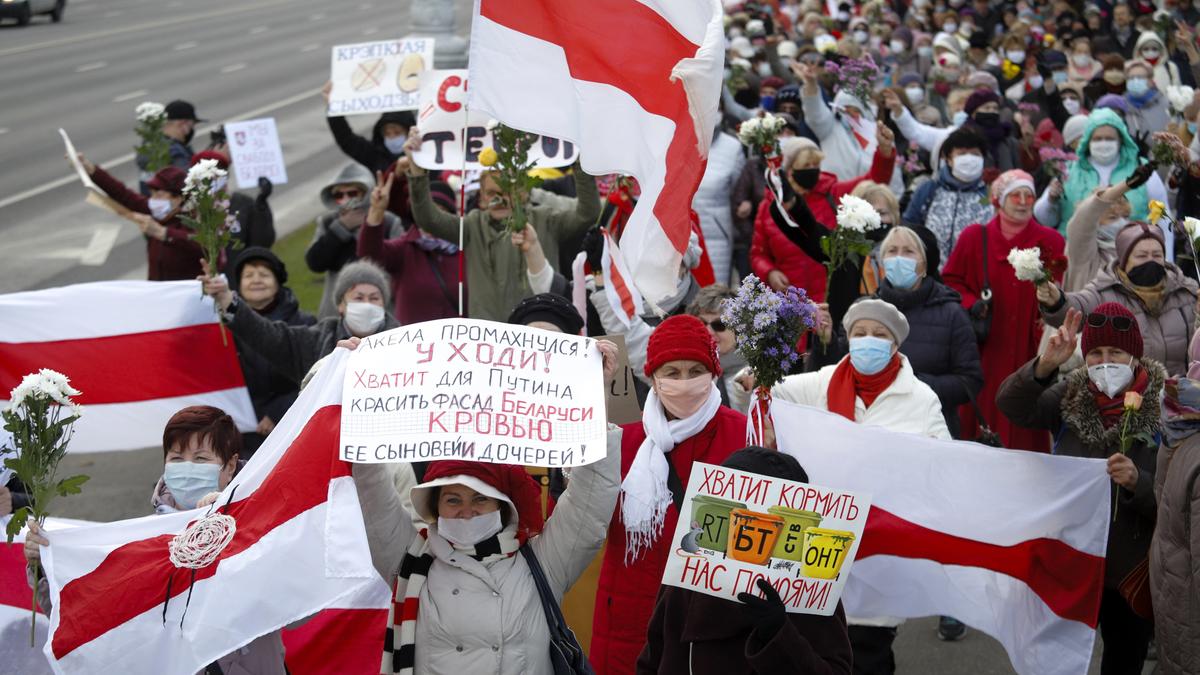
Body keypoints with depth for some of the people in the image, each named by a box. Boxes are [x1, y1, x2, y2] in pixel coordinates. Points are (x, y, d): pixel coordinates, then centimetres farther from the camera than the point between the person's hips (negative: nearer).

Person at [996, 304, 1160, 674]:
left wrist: (1137, 482, -32)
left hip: (1130, 572, -2)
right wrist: (1045, 366, -31)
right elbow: (1011, 405, -15)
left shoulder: (1162, 408, -11)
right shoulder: (1072, 395, -1)